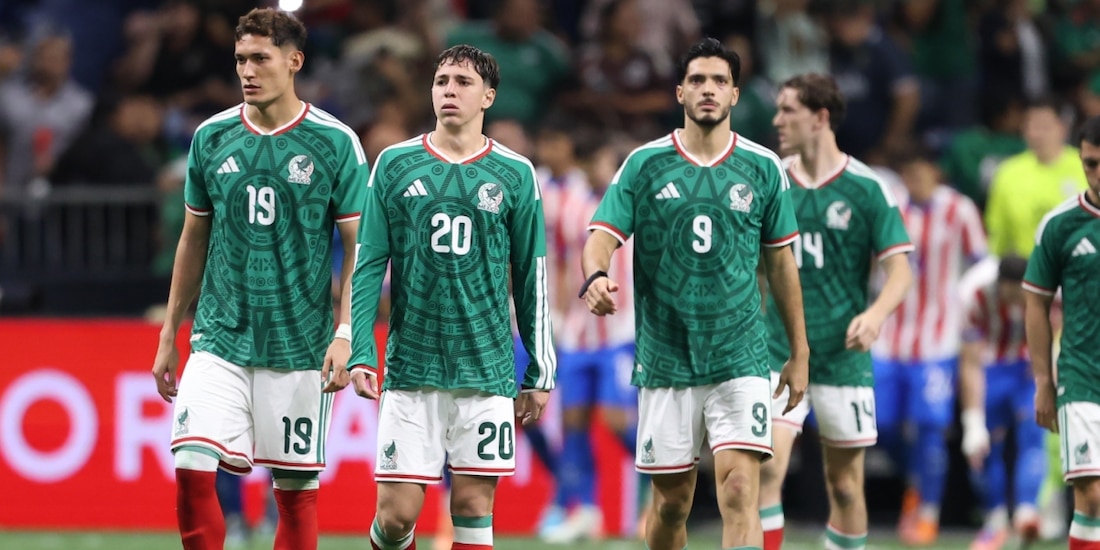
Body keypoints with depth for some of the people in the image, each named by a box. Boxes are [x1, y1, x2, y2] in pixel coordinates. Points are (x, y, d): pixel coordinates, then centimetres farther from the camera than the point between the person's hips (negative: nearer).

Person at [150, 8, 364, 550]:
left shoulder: (335, 143, -3)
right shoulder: (212, 137, 6)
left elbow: (359, 246, -1)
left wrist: (346, 333, -12)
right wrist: (169, 335, 14)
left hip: (300, 343, -2)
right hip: (219, 338, 2)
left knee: (296, 489, 1)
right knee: (192, 468, -13)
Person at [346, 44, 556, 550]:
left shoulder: (514, 175, 5)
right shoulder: (395, 165, 5)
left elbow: (531, 281, 8)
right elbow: (367, 267, 5)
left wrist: (539, 375, 7)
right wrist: (360, 354, -5)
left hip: (486, 370, 0)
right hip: (410, 369, 0)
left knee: (473, 505, -2)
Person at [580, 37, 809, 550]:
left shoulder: (763, 168, 4)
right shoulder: (644, 165, 1)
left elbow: (781, 262, 12)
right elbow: (602, 237, -5)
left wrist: (799, 354, 13)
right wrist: (595, 277, -29)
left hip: (740, 359, 0)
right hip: (665, 362, 0)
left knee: (740, 490, -15)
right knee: (672, 502, 6)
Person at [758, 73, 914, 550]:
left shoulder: (865, 187, -4)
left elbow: (899, 269, -6)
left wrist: (876, 314, -25)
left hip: (842, 355, -1)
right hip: (780, 351, 1)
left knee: (844, 483, 5)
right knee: (767, 466, -15)